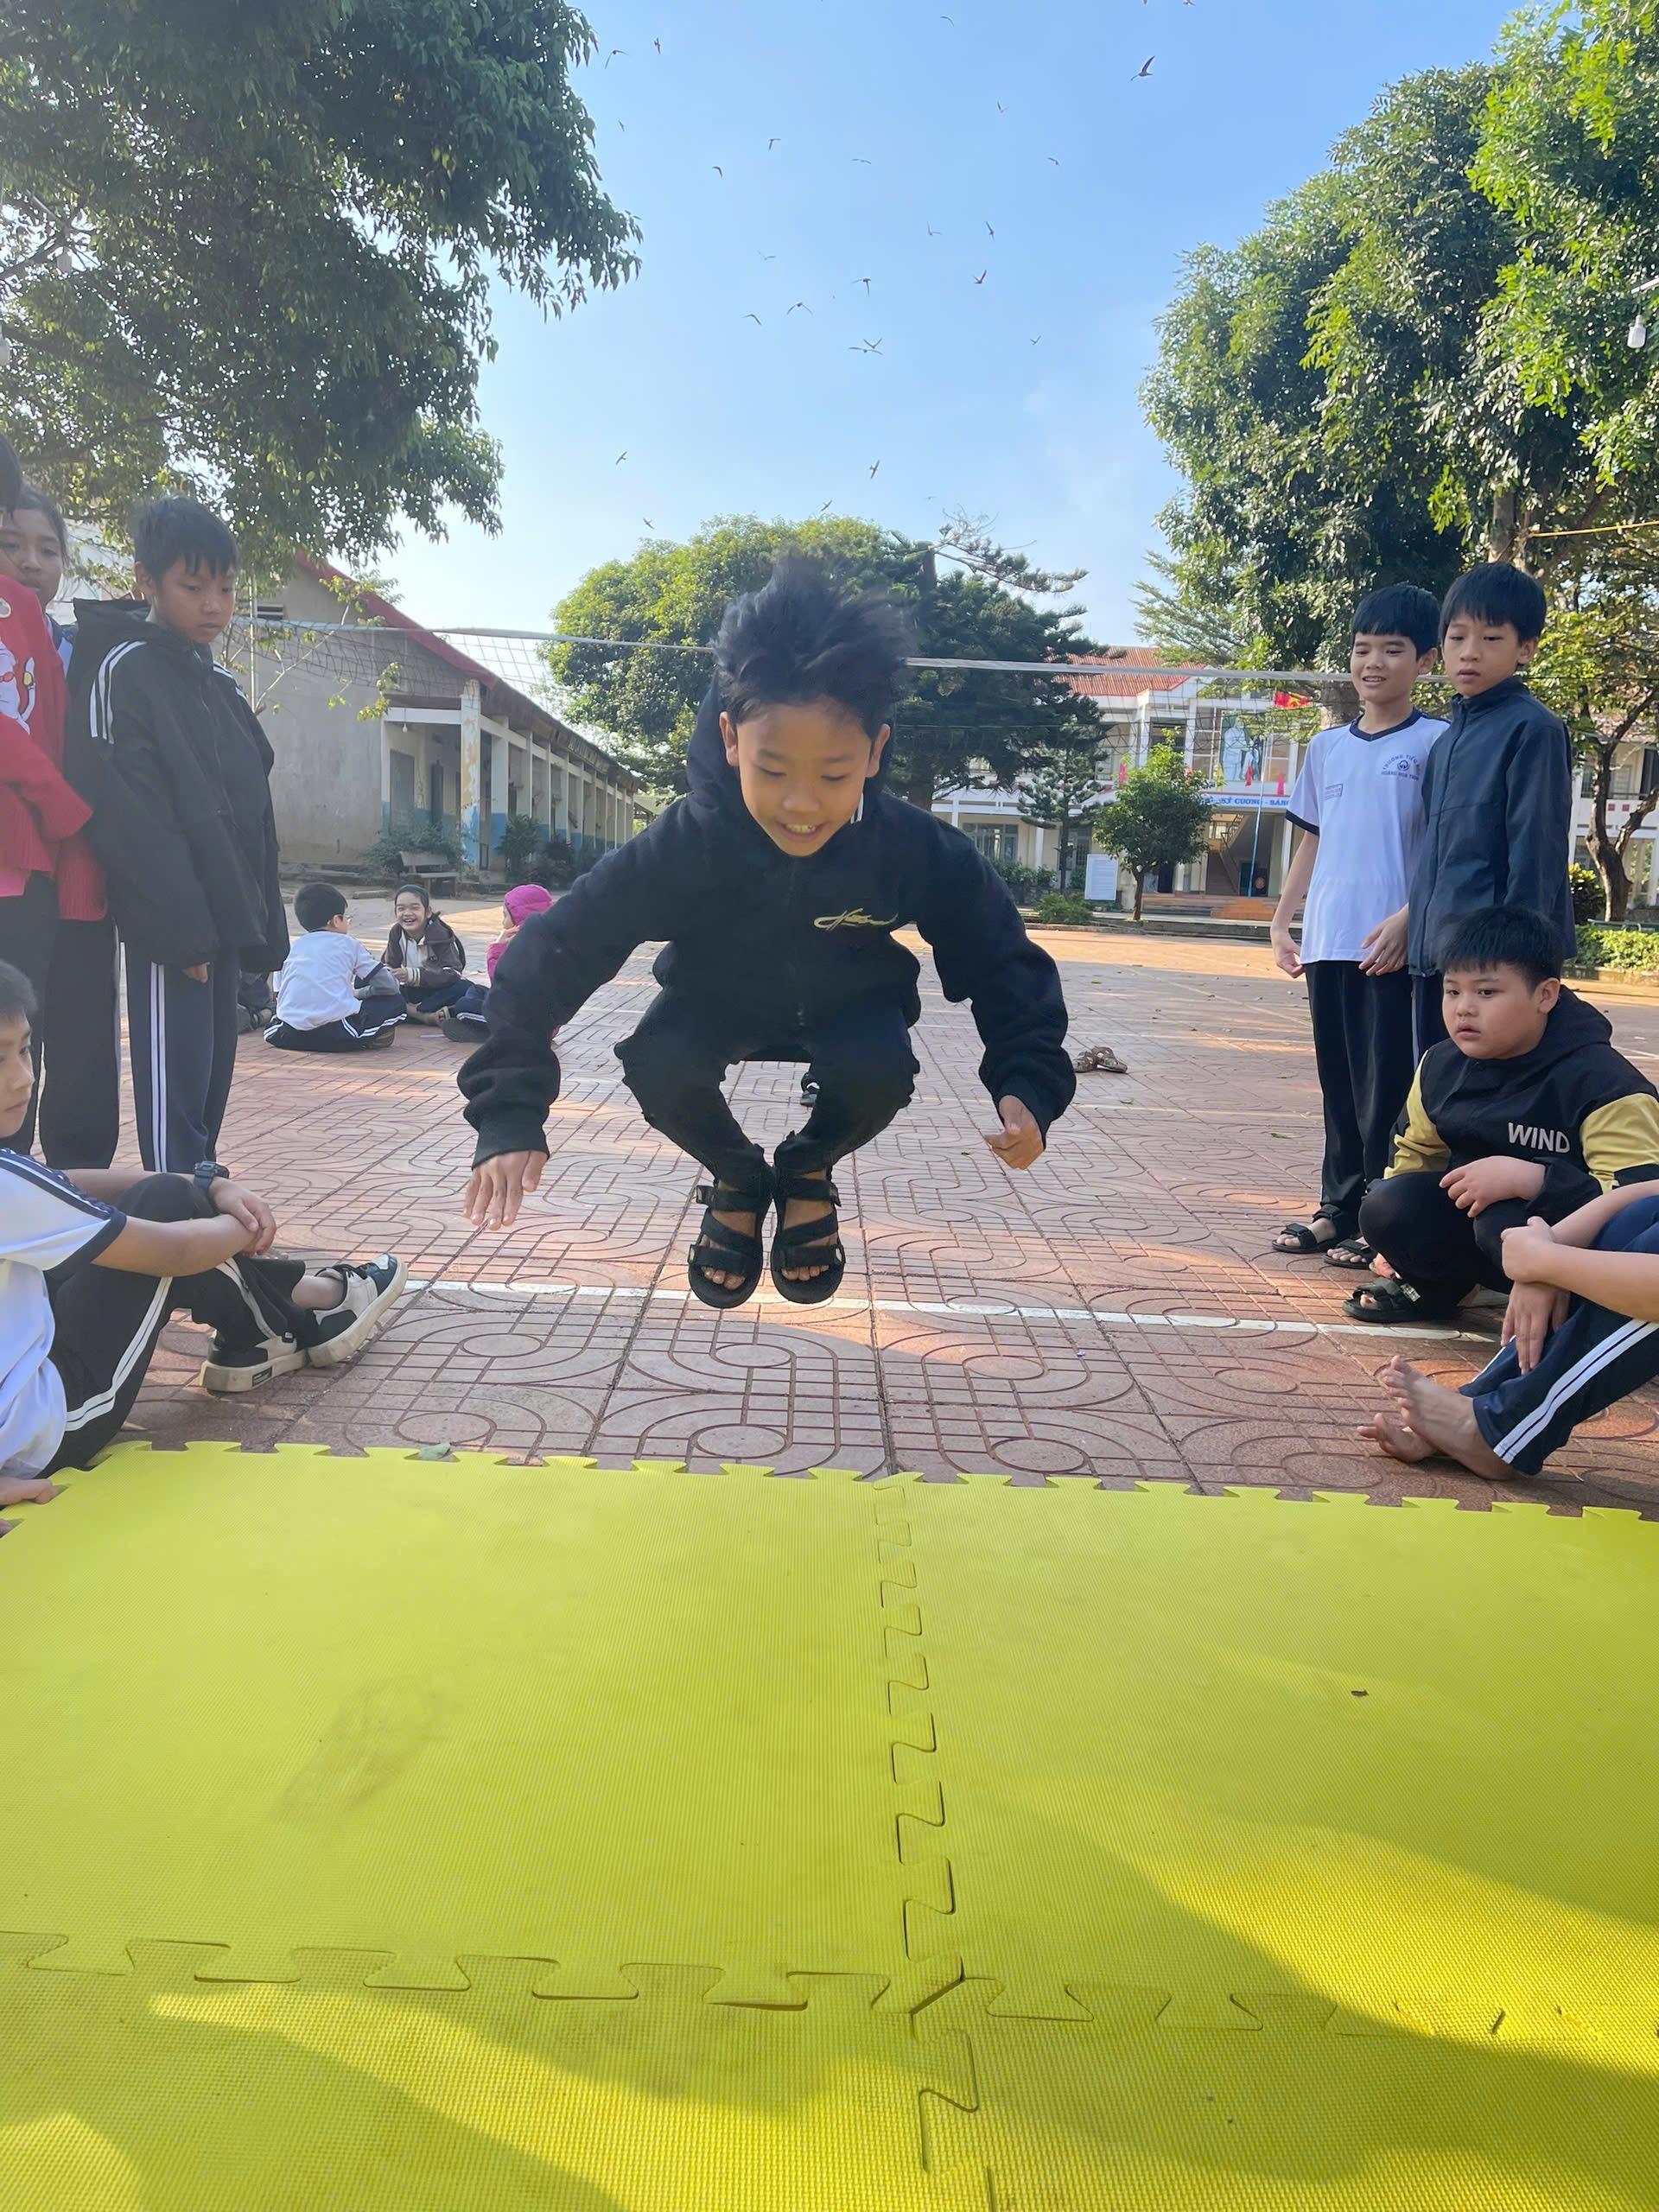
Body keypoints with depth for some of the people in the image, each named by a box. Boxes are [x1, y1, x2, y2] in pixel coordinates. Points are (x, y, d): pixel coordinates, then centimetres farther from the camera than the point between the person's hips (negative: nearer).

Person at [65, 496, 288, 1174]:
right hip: (173, 926, -8)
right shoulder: (123, 669, -7)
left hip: (225, 916, 8)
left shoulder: (219, 683, 19)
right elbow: (131, 816, -16)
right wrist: (182, 927, -21)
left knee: (213, 1076, 11)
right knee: (175, 1080, -7)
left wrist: (260, 922, 13)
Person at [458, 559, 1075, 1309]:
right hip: (718, 1000, 0)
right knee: (657, 1067, -30)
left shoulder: (921, 852, -32)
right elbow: (551, 954, -30)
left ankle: (806, 1172, 5)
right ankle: (736, 1178, 5)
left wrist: (1028, 1084, -36)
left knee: (879, 1074, -32)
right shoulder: (684, 845, -34)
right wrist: (508, 1113, -38)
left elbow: (1003, 964, -20)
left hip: (849, 1006, 0)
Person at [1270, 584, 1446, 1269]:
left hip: (1394, 944, -5)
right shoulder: (1327, 747, 15)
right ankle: (1338, 1207, 20)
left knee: (1387, 1088, -2)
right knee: (1338, 1083, 11)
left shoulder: (1437, 742, -1)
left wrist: (1407, 919, -18)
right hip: (1327, 942, 5)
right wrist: (1281, 922, 13)